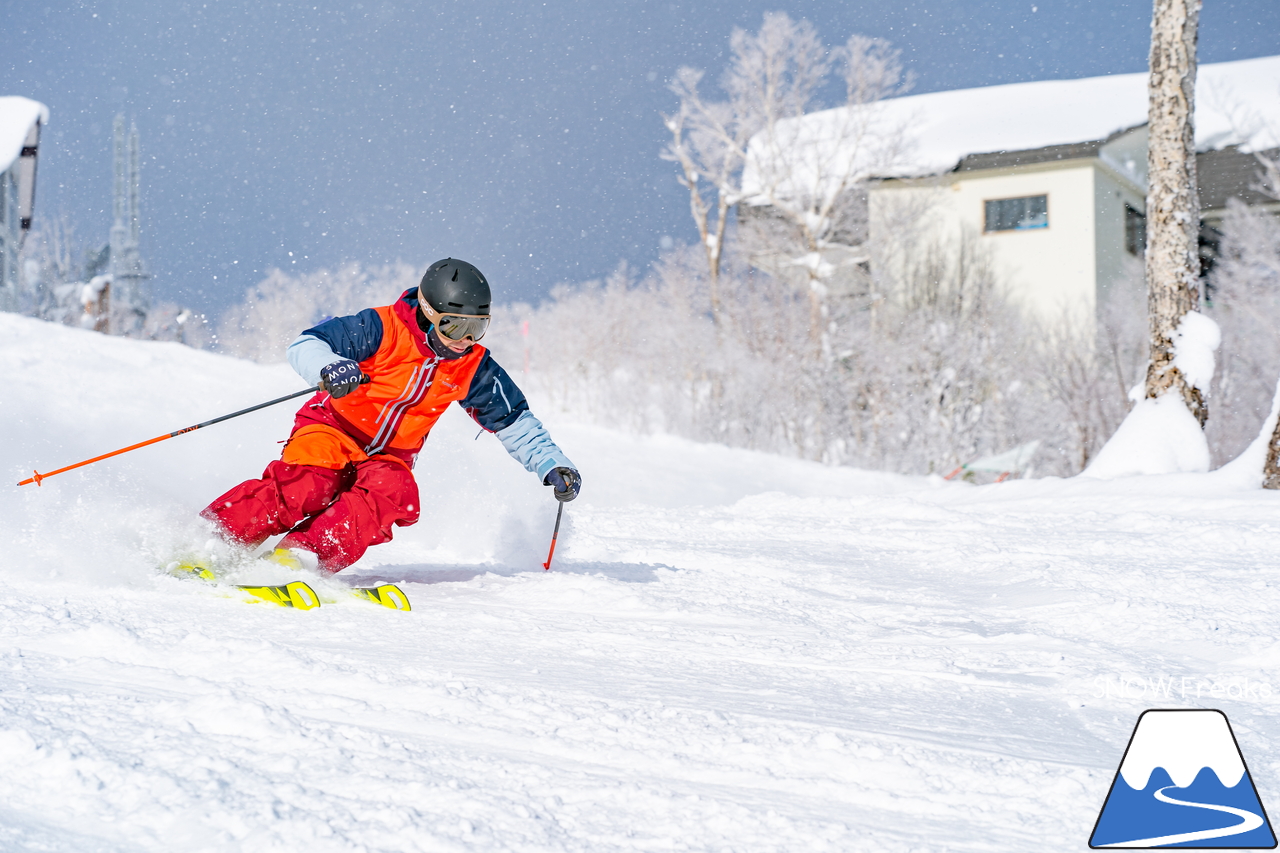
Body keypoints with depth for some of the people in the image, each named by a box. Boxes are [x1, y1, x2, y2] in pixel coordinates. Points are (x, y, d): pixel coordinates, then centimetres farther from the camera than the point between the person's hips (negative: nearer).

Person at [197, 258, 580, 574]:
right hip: (333, 431, -4)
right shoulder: (383, 329, -17)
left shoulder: (473, 368, -2)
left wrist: (553, 464, -2)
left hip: (388, 456, 4)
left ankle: (306, 554, -40)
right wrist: (329, 367, -44)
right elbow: (305, 345, -21)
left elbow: (515, 422, 9)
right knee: (309, 486, -33)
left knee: (394, 494, -30)